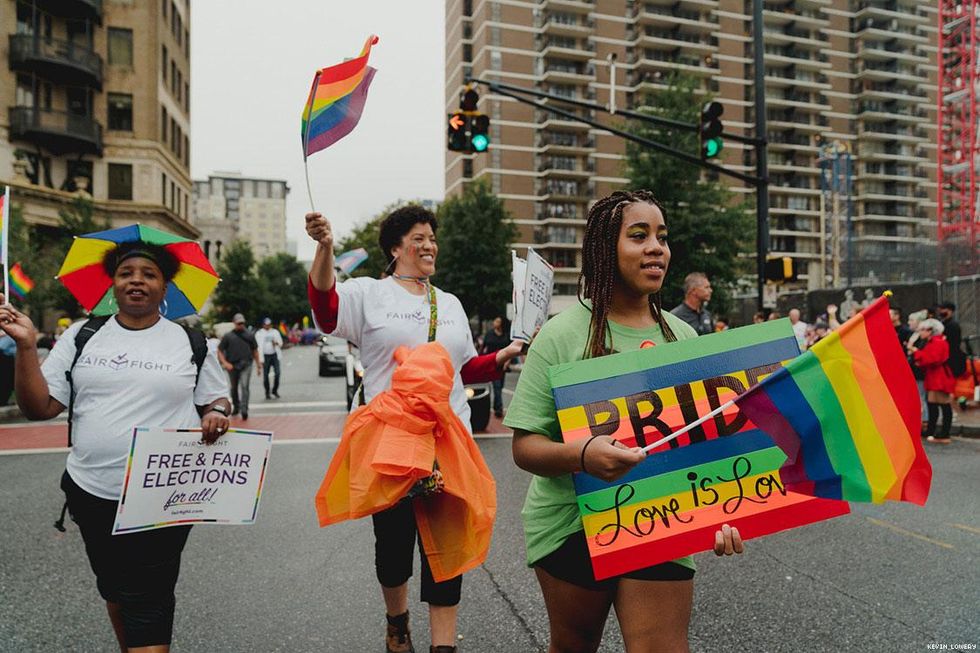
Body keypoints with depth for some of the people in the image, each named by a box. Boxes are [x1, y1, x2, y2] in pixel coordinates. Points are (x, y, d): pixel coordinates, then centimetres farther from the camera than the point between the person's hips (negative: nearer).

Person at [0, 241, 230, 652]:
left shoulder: (193, 341, 0)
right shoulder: (80, 336, 5)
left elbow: (217, 400, 8)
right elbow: (39, 407, 2)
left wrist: (217, 414, -16)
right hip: (91, 494, 4)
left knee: (148, 601, -2)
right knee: (113, 589, 20)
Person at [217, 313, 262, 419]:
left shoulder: (249, 335, 8)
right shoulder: (228, 336, 3)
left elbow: (255, 350, 15)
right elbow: (219, 351, 3)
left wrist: (258, 365, 14)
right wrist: (225, 363, -10)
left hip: (246, 364, -1)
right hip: (232, 365, 1)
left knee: (244, 386, -15)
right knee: (234, 388, 14)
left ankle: (244, 409, -18)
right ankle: (236, 407, 34)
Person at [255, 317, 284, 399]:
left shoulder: (275, 332, 11)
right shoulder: (259, 334, 2)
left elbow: (281, 342, 13)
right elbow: (259, 347, -3)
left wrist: (276, 343, -11)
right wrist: (261, 359, -11)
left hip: (275, 355, 2)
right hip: (265, 356, -2)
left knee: (278, 373, -9)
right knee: (265, 375, 0)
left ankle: (275, 390, 7)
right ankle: (267, 393, 12)